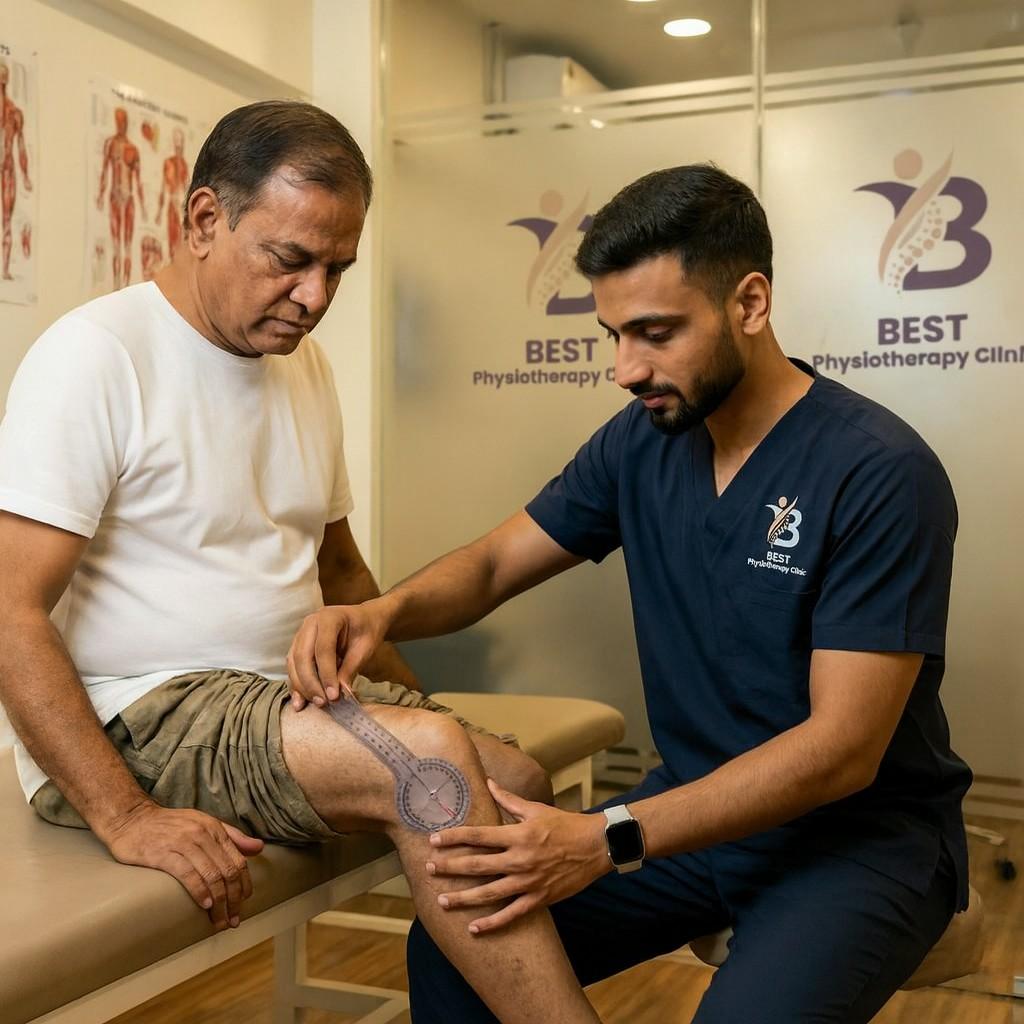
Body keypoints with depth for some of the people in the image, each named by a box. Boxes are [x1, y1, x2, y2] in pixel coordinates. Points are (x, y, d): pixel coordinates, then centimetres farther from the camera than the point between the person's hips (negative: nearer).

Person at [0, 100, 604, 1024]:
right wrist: (126, 818, -25)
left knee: (519, 783, -12)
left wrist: (410, 706, 6)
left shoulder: (304, 364, 11)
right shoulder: (96, 356, -12)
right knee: (432, 756, -27)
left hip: (294, 695, 8)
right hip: (131, 721, -7)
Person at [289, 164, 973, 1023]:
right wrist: (385, 612, -18)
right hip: (697, 808, 5)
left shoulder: (881, 474, -20)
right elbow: (491, 566, 6)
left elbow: (844, 747, -23)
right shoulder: (641, 442, 0)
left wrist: (609, 841, -31)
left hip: (862, 832, -4)